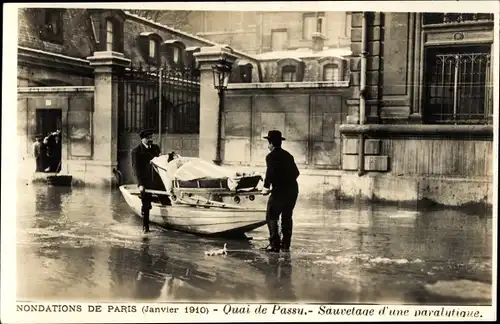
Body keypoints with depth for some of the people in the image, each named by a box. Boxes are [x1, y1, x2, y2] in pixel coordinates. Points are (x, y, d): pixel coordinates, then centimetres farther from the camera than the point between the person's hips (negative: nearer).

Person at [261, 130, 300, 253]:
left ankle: (275, 244, -4)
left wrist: (266, 187, -9)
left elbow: (270, 173, -18)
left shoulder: (271, 156, -7)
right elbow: (296, 172, 19)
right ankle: (285, 245, 17)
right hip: (293, 190, 7)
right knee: (287, 217, 15)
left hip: (280, 191, -7)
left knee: (271, 217, 1)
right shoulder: (288, 155, 15)